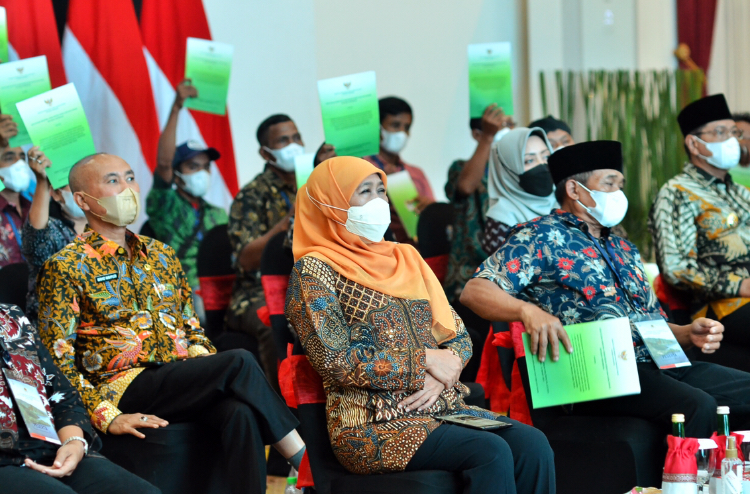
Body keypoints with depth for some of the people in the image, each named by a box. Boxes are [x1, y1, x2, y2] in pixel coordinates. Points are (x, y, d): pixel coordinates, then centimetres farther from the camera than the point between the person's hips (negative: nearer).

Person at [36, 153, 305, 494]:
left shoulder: (161, 255, 21)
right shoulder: (65, 268, 1)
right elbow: (57, 361, -5)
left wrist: (216, 377, 2)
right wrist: (107, 417, -16)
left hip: (182, 383, 5)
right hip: (125, 387, -5)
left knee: (242, 413, -30)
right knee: (239, 361, -25)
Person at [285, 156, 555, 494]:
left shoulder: (405, 257, 19)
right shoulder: (314, 270, -1)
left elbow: (458, 336, 17)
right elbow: (336, 361, -12)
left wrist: (440, 379, -5)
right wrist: (423, 363, -9)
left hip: (442, 406, 6)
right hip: (373, 424, -6)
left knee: (532, 444, -21)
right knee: (491, 453, -29)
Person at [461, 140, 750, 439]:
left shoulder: (624, 249, 29)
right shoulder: (542, 237, 4)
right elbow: (475, 292, -8)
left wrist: (688, 335, 7)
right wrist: (528, 310, -28)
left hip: (657, 362, 8)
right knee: (697, 407, -31)